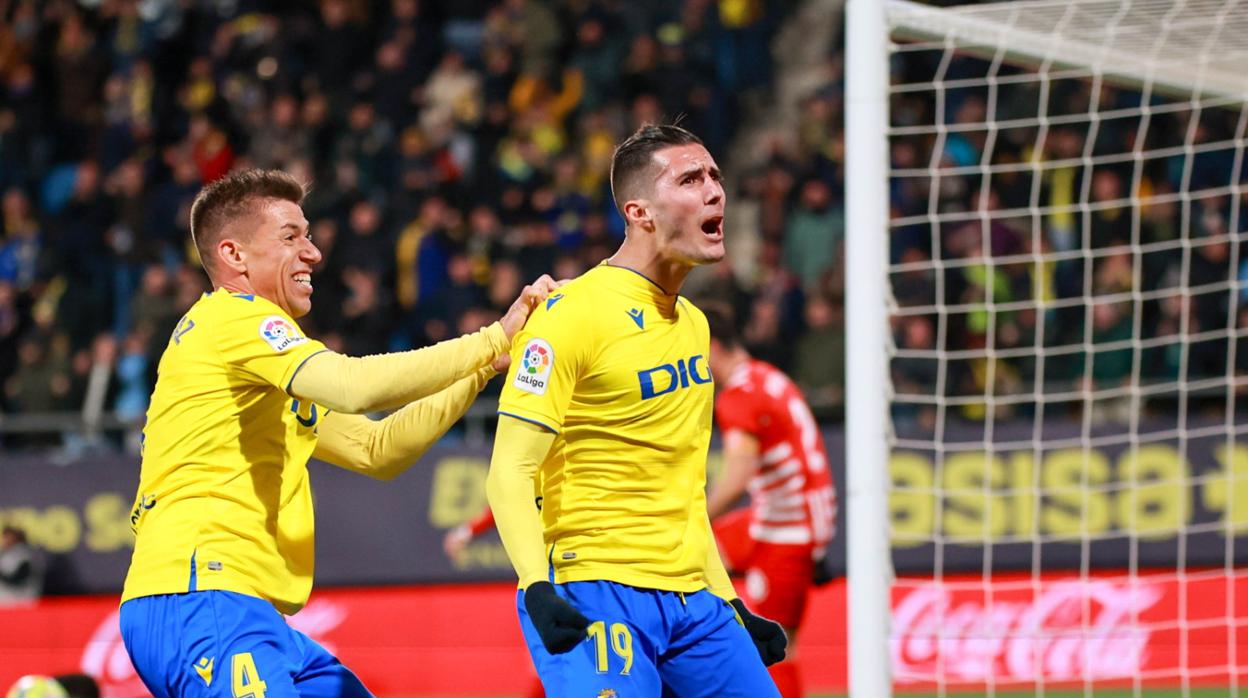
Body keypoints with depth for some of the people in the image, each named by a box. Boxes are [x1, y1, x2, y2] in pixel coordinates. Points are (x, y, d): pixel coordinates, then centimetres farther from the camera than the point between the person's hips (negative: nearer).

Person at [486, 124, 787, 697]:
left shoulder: (693, 323, 16)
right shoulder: (571, 315, -10)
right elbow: (509, 474, -15)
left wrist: (731, 604, 22)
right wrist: (536, 588, -28)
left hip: (692, 600, 8)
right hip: (594, 596, -8)